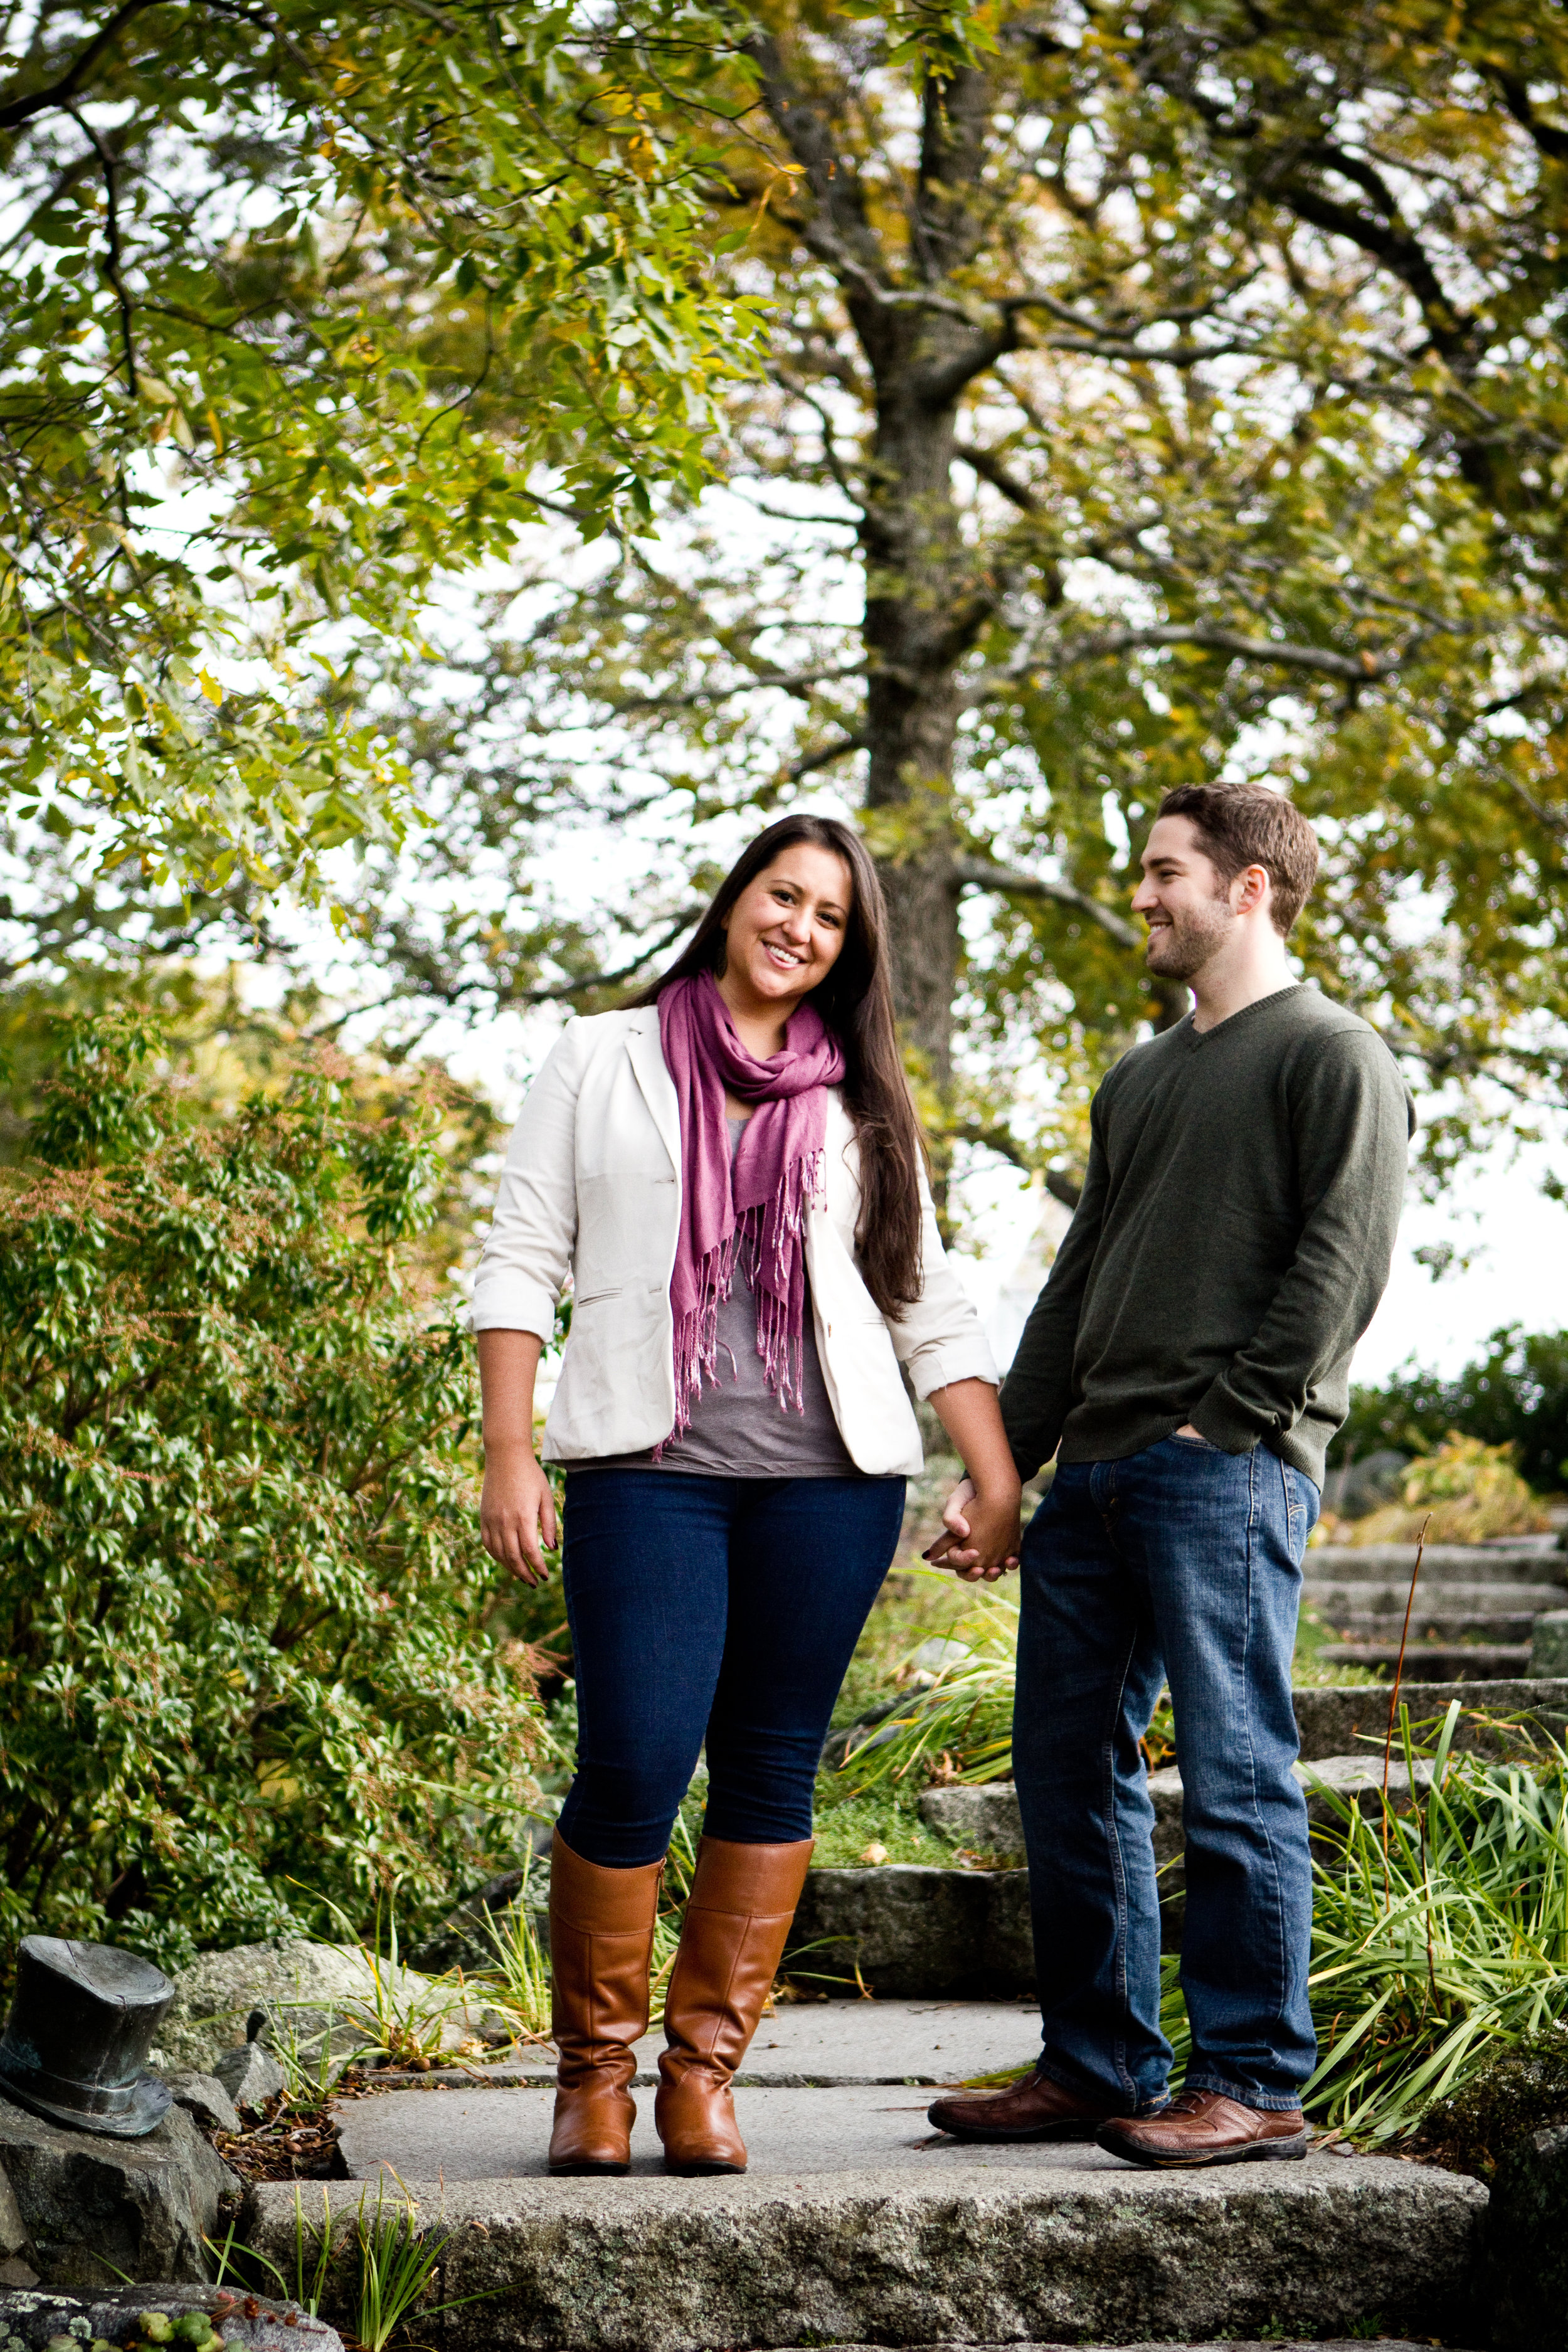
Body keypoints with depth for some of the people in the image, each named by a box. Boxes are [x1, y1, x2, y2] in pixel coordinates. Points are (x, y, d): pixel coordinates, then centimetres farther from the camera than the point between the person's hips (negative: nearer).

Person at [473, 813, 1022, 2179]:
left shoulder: (858, 1106, 16)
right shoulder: (603, 1066, 10)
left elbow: (932, 1308, 15)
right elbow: (522, 1262, 6)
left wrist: (1001, 1486, 7)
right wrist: (509, 1455, -3)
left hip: (829, 1475, 3)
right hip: (649, 1464, -3)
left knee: (772, 1771, 2)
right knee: (635, 1768, -11)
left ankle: (704, 2070, 13)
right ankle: (594, 2072, 6)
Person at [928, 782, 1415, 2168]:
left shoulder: (1332, 1056, -1)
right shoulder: (1141, 1079, 23)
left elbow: (1346, 1261, -11)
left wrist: (1232, 1419, -14)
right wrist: (1006, 1460, 16)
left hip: (1228, 1478, -8)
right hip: (1098, 1472, 8)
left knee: (1235, 1778, -7)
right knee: (1067, 1769, 9)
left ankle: (1254, 2087, 0)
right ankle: (1098, 2068, 17)